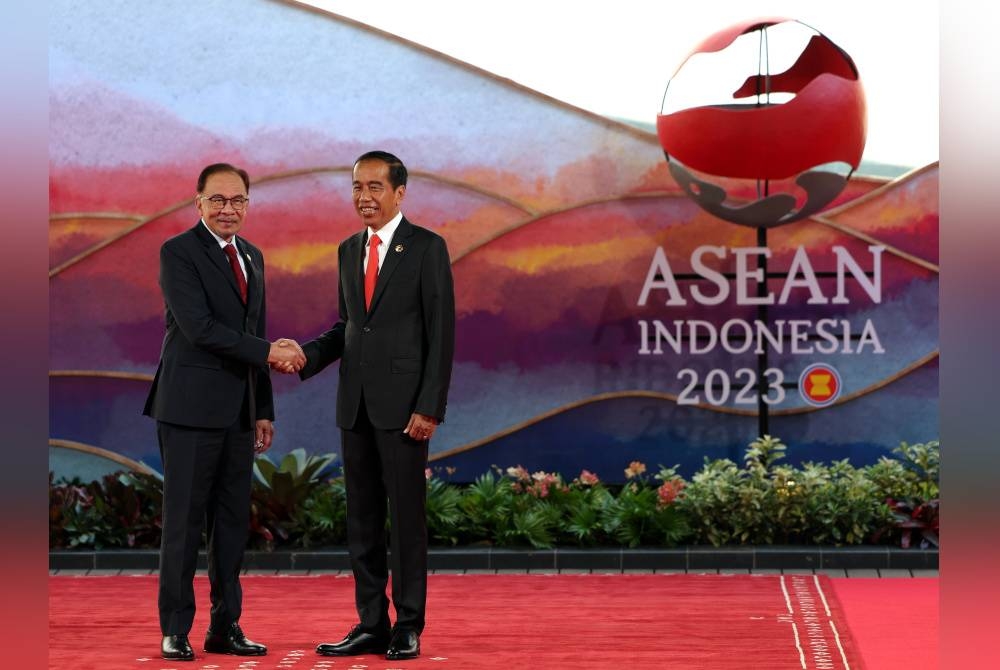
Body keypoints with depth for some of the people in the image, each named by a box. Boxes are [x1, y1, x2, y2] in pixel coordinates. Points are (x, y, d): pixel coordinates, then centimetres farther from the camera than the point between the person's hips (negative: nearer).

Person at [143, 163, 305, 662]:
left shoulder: (252, 257, 16)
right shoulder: (178, 252, -7)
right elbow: (199, 327, -17)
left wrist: (264, 410, 16)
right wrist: (269, 352, -17)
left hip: (239, 410, 7)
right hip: (191, 407, -7)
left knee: (233, 521, 8)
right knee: (184, 520, -3)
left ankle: (225, 627, 14)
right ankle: (175, 631, 3)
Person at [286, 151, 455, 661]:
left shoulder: (427, 248, -5)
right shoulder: (349, 251, 14)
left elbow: (441, 333, -9)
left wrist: (430, 407, -15)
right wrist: (307, 355, 0)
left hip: (402, 404, -6)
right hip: (355, 404, 6)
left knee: (406, 518, 0)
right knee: (362, 518, 8)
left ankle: (408, 627, 7)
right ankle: (370, 624, 15)